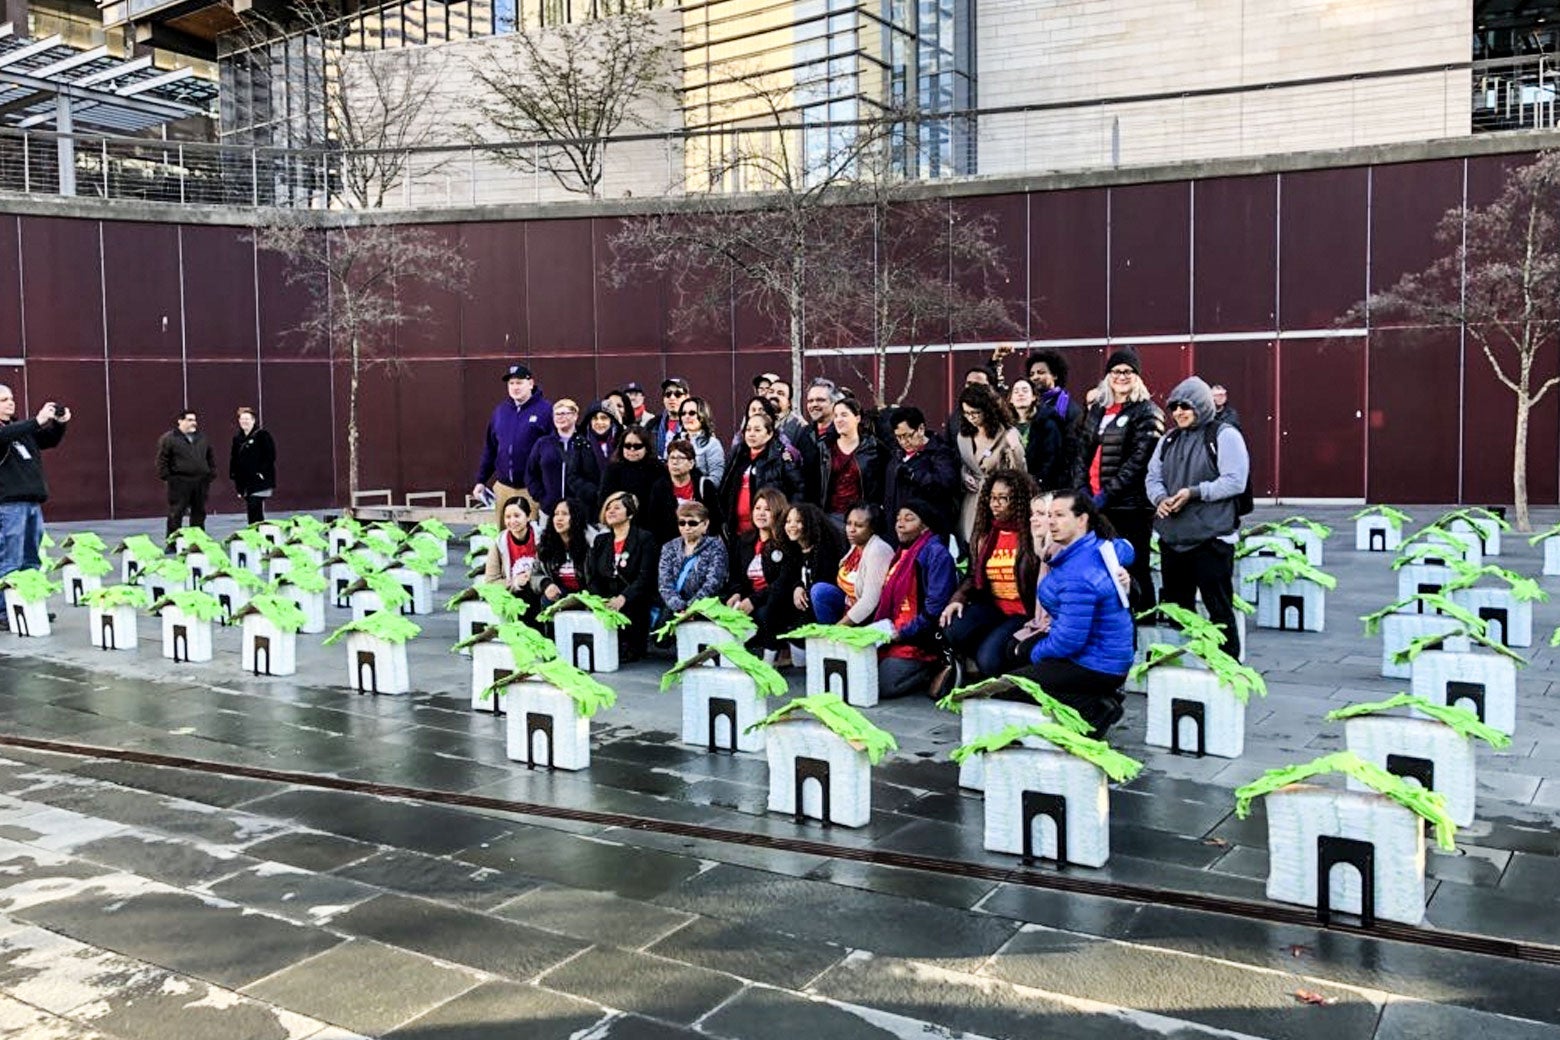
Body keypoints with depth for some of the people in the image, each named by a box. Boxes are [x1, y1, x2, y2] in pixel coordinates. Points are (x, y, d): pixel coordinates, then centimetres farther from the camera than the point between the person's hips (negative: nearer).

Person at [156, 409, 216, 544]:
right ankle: (172, 543, 1)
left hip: (201, 482, 5)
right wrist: (165, 477, -10)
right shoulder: (169, 438, -3)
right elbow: (162, 460, -5)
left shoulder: (202, 438, 14)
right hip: (179, 482, -5)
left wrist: (211, 474, 11)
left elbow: (211, 458, 19)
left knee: (199, 513, 10)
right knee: (176, 513, -4)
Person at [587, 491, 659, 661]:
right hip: (604, 605, 4)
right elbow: (592, 577, 11)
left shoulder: (645, 539, 3)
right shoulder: (600, 541, 19)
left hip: (633, 605, -4)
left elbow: (645, 577, -9)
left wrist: (622, 599, -25)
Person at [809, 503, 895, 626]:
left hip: (873, 616, -8)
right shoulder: (856, 546, 4)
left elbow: (870, 601, -25)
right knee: (819, 590, -9)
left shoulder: (878, 550, -21)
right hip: (853, 605, 8)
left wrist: (840, 626, -22)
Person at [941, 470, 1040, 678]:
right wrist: (958, 598, 1)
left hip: (1023, 614, -6)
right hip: (993, 607, 6)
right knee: (955, 630, -24)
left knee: (989, 658, -27)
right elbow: (974, 577, 17)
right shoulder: (985, 534, 14)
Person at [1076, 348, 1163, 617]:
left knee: (1133, 569, -2)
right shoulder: (1098, 409, 17)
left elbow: (1138, 460, -12)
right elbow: (1085, 452, 15)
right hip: (1096, 504, 6)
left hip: (1131, 504, -6)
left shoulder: (1146, 412, -3)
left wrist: (1108, 492, -16)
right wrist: (1083, 490, 1)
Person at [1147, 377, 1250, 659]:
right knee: (1176, 606, 14)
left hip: (1211, 537, -6)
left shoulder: (1224, 435, -5)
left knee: (1219, 606, -1)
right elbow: (1153, 477, 14)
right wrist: (1160, 498, -7)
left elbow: (1235, 481, -13)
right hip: (1172, 537, 7)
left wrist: (1195, 493, -21)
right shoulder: (1168, 439, 15)